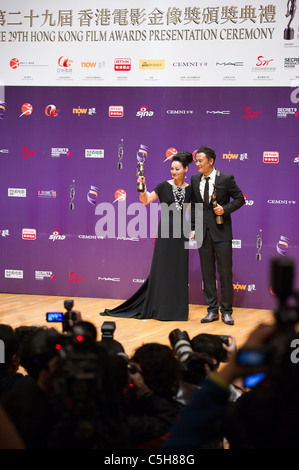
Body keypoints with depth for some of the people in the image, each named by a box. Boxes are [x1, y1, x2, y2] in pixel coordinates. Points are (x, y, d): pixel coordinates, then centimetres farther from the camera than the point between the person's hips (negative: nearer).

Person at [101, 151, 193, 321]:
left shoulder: (189, 189, 6)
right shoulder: (164, 186, -1)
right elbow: (146, 200, -5)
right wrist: (142, 188, -22)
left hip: (181, 233, 2)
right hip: (165, 232, -2)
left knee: (179, 271, 4)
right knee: (161, 269, 0)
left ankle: (177, 309, 12)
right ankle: (159, 308, 8)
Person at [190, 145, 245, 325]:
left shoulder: (226, 178, -5)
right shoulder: (195, 180, 7)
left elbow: (240, 198, 2)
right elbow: (194, 205, 13)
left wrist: (225, 208, -13)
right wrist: (193, 228, 7)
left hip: (221, 231, -4)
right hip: (203, 232, 4)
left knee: (225, 273, -1)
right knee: (207, 273, 7)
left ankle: (226, 311, 8)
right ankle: (213, 310, 14)